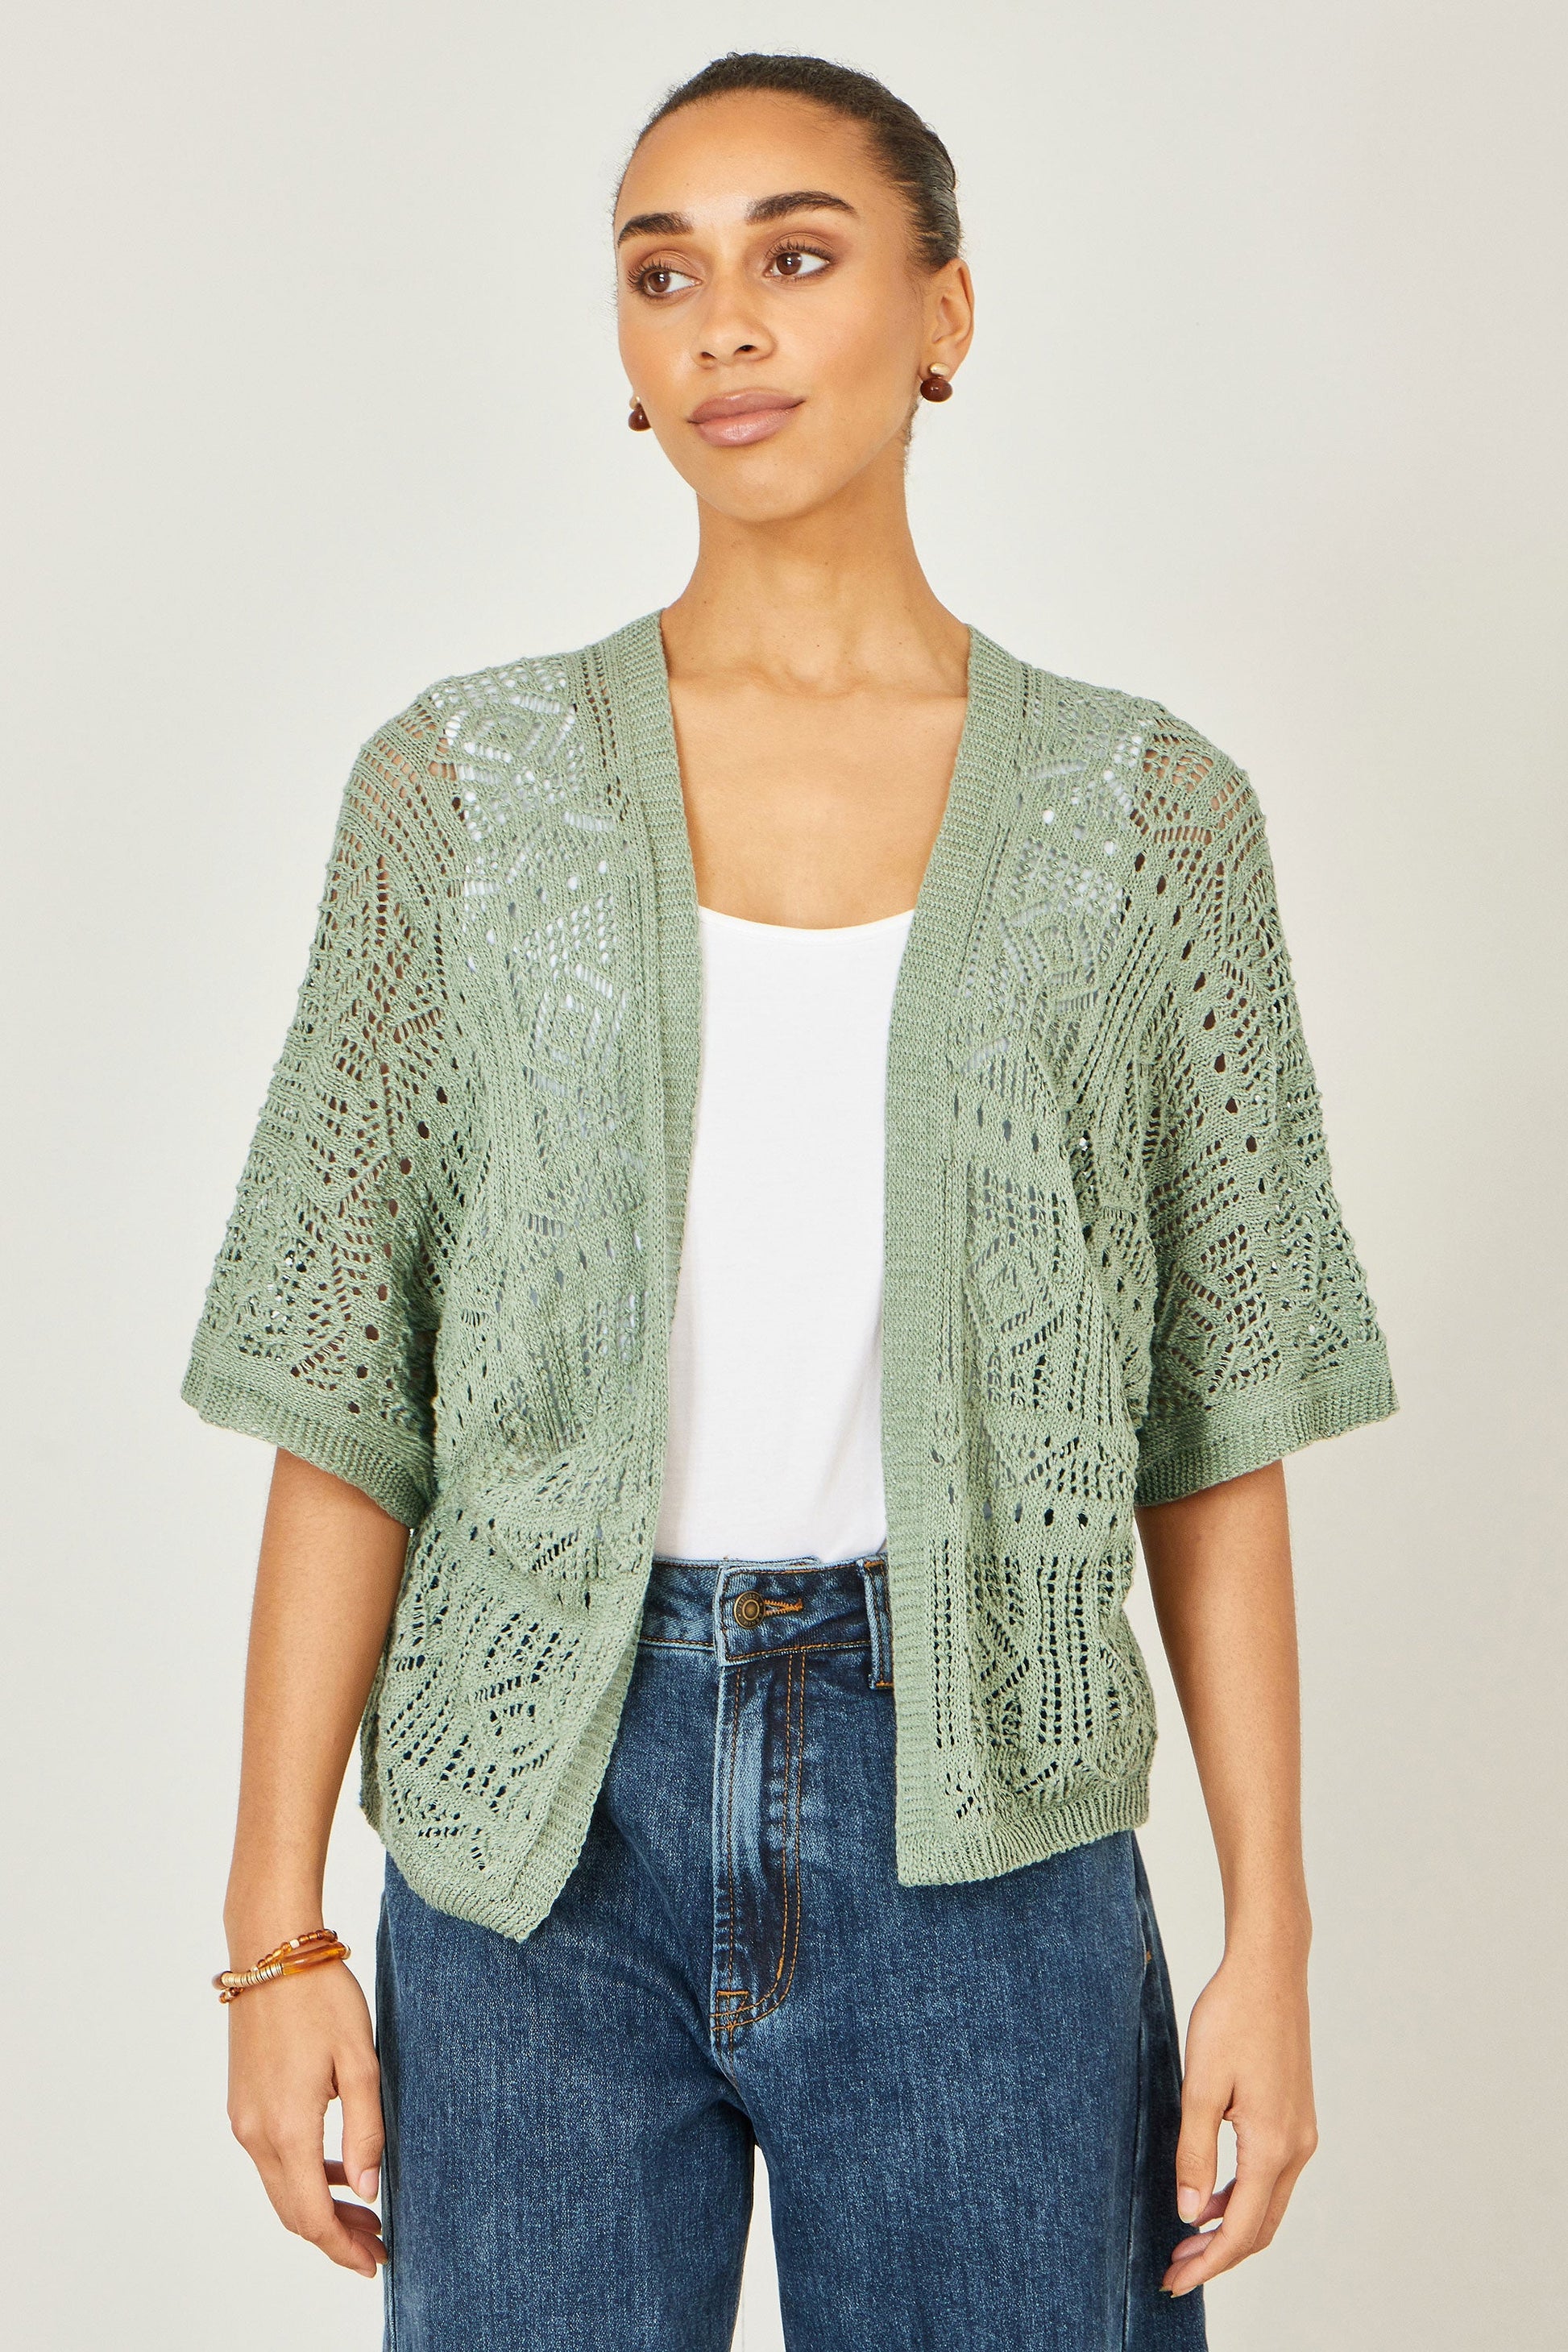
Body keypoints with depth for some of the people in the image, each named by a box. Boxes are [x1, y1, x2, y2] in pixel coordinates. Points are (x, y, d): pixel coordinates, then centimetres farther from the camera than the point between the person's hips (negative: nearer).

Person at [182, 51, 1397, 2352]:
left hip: (975, 1825, 0)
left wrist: (1272, 1932, -2)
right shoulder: (464, 786, 1)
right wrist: (278, 1925, -2)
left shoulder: (1142, 809, 1)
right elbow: (346, 1393, 1)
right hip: (542, 1815, 0)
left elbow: (1216, 1422, 2)